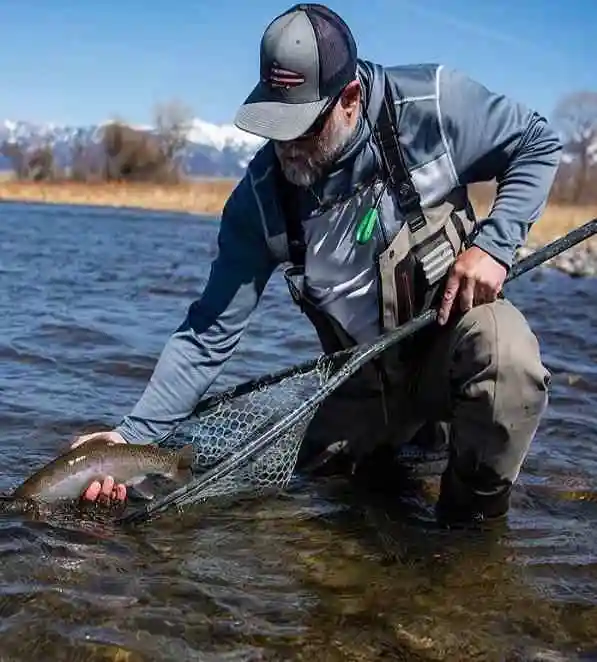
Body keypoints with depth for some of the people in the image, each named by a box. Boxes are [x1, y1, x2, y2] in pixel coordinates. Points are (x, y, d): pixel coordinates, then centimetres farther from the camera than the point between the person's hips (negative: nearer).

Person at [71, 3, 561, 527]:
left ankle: (477, 515, -10)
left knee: (503, 349, -37)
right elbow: (210, 332, -10)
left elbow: (538, 145, -4)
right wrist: (135, 434, -18)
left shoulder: (432, 104, -19)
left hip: (455, 328, -3)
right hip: (366, 382, 4)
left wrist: (494, 243, -21)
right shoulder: (260, 196, -13)